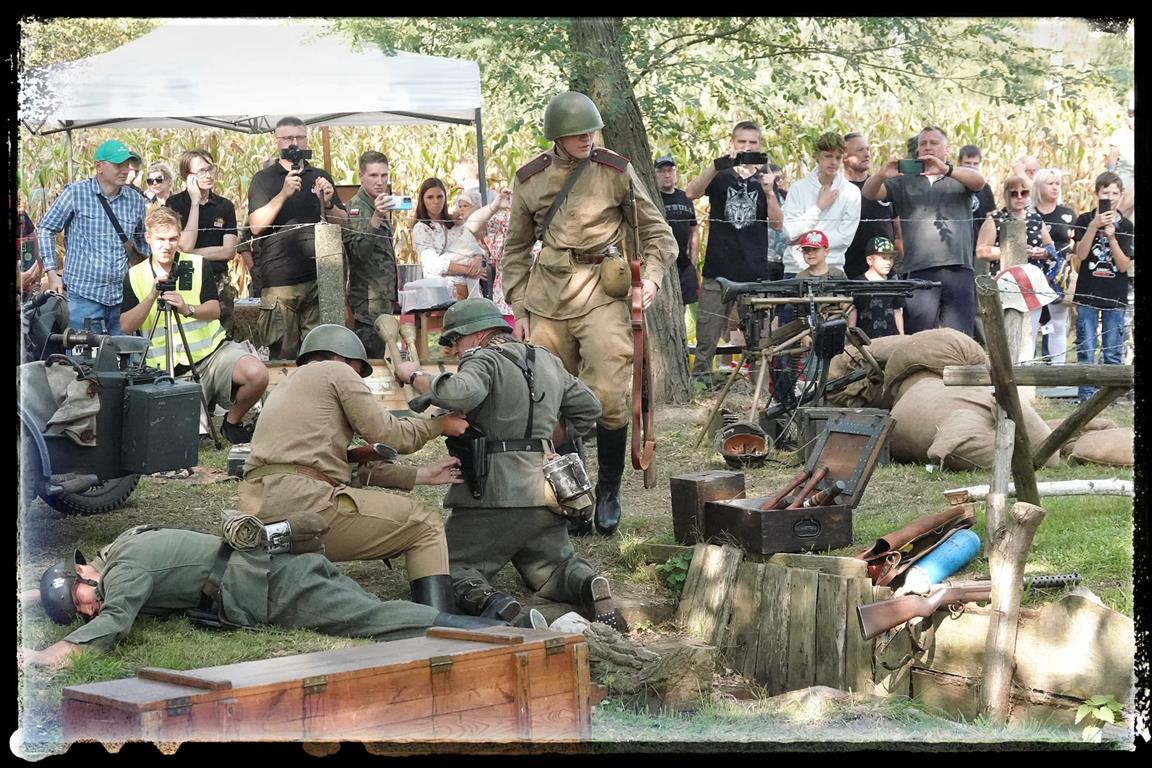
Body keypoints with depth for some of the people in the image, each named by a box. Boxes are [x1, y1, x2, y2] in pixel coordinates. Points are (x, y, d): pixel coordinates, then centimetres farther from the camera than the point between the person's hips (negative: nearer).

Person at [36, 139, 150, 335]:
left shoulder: (136, 201, 9)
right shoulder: (75, 194, -2)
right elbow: (46, 230, 4)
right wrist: (51, 272, -2)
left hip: (121, 298, 4)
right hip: (84, 295, -4)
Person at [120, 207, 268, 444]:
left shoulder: (197, 265, 4)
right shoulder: (134, 276, 5)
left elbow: (214, 310, -6)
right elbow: (126, 326, -6)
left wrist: (188, 309, -27)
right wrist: (152, 295, -19)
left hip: (213, 350, 1)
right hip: (171, 369, -1)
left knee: (257, 374, -28)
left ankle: (232, 421, 0)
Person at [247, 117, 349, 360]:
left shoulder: (321, 177, 16)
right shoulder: (263, 179, 7)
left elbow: (344, 223, 15)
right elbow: (256, 226, -5)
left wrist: (328, 203, -5)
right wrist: (283, 194, -15)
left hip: (319, 274, 3)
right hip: (280, 279, -3)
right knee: (282, 354, -5)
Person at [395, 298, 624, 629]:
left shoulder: (484, 359, -5)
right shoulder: (548, 361, 19)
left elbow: (459, 393, -27)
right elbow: (588, 408, 29)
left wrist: (415, 376, -12)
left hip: (495, 494, -6)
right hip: (545, 493, 6)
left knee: (449, 567, 5)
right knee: (555, 566, 24)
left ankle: (483, 598, -26)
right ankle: (588, 584, -9)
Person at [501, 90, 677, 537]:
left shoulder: (616, 171, 2)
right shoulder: (530, 179, 8)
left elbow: (657, 233, 8)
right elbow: (516, 249, 17)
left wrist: (650, 277, -9)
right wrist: (518, 309, 12)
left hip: (601, 294, -3)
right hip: (547, 297, 3)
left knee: (608, 396, -11)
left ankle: (608, 492, 8)